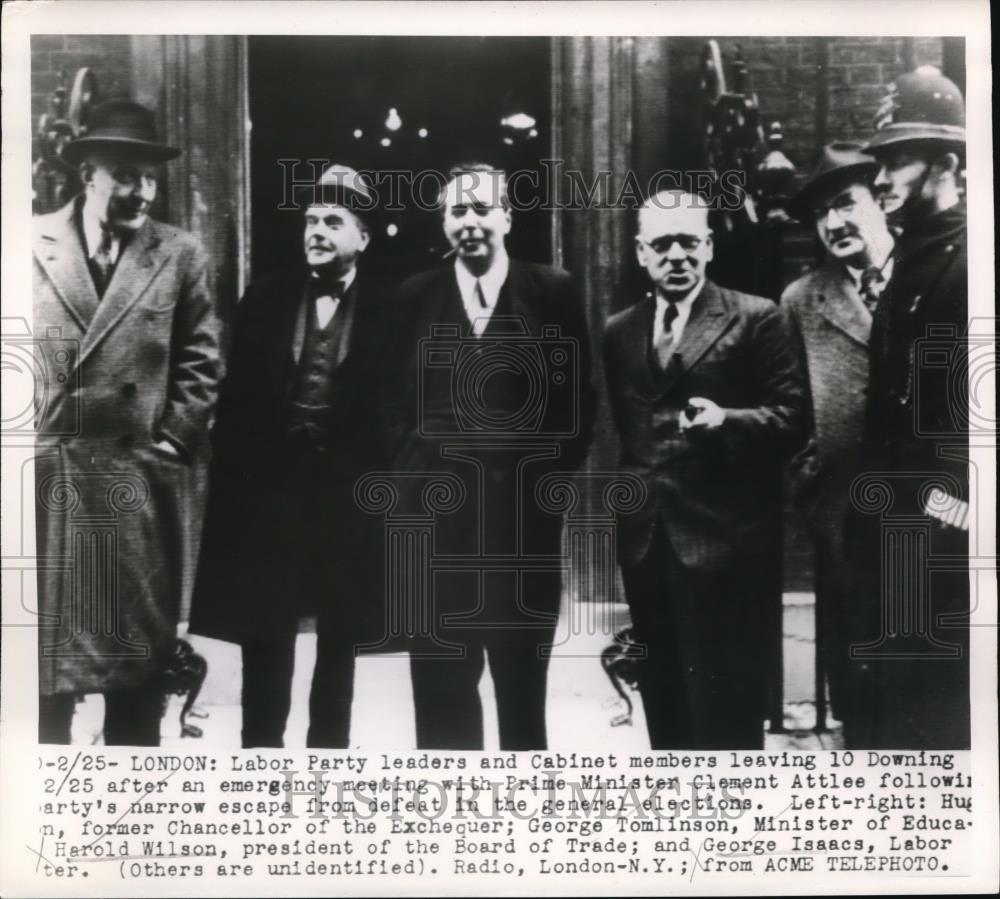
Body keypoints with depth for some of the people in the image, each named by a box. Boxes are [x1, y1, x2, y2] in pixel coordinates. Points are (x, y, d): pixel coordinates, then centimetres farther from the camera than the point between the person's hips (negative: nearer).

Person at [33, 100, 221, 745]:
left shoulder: (180, 255, 4)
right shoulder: (32, 243, 2)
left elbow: (201, 360, 6)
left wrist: (176, 441, -2)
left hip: (140, 477, 1)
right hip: (44, 472, 0)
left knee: (140, 647, 8)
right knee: (43, 643, 5)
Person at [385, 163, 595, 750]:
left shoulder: (554, 293, 2)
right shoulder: (415, 298, 7)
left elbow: (579, 400, 3)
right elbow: (396, 403, 7)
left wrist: (557, 478, -5)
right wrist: (411, 481, -2)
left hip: (526, 514, -1)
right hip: (438, 515, 1)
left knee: (522, 677, 9)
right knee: (441, 684, 6)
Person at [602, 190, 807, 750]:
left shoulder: (757, 318, -2)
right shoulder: (619, 331, 14)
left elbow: (793, 416, -7)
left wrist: (726, 419, -23)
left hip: (723, 537, -5)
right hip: (645, 540, 5)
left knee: (725, 706, -3)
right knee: (664, 700, 14)